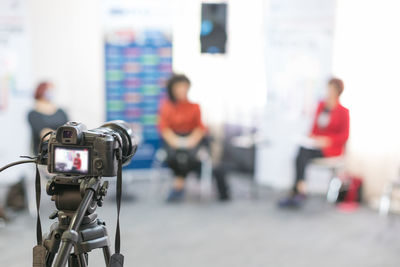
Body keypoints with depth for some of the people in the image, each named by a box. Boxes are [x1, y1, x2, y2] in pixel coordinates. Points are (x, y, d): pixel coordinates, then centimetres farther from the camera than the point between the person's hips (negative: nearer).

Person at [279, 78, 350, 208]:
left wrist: (326, 141, -17)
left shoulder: (343, 111, -4)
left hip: (332, 147, -5)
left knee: (304, 153, -28)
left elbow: (344, 136, -5)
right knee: (302, 151, -27)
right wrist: (312, 137, -2)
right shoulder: (321, 105, 12)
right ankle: (300, 192, -30)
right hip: (316, 143, 5)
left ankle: (297, 192, -26)